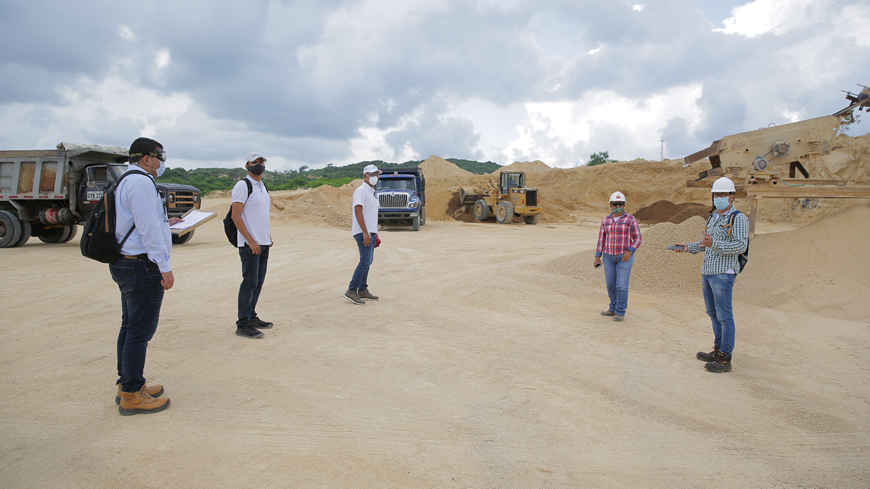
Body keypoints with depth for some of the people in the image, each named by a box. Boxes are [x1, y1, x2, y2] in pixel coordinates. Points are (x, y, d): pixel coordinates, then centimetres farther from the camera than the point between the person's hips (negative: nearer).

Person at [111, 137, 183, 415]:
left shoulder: (125, 182, 18)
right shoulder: (141, 182, -15)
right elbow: (148, 229, -21)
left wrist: (163, 223, 28)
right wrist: (165, 267, -20)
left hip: (124, 264, 11)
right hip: (142, 266, -11)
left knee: (130, 327, 17)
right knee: (140, 331, -4)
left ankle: (127, 385, 28)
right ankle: (132, 395, 4)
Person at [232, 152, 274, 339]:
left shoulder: (263, 186, 17)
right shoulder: (243, 186, -9)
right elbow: (236, 216, -15)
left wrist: (269, 237, 16)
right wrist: (251, 241, -20)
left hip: (263, 243, 8)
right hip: (250, 244, -8)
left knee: (258, 283, 12)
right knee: (250, 283, -7)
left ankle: (251, 317, 21)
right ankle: (243, 324, 0)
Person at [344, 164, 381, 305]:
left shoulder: (371, 192, 20)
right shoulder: (361, 190, -11)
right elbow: (358, 211, -21)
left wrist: (374, 234, 22)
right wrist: (365, 233, -26)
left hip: (370, 232, 10)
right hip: (363, 232, -10)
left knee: (367, 261, 10)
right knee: (365, 260, -15)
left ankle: (363, 291, 16)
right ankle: (351, 291, -13)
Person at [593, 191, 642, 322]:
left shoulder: (630, 219, -6)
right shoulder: (606, 221, 5)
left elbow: (638, 239, -5)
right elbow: (601, 239, 5)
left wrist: (629, 252, -20)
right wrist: (597, 257, -1)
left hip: (625, 256, -4)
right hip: (609, 257, 4)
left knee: (621, 285, -5)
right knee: (611, 284, 11)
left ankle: (620, 312, 6)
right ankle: (613, 309, 26)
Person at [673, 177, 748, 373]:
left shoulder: (738, 218, -8)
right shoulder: (712, 217, 17)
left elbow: (741, 246, -18)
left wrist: (714, 243, -29)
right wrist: (689, 247, 11)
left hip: (723, 273, -9)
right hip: (707, 272, 9)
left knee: (724, 315, -6)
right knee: (713, 313, 14)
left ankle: (725, 359, -2)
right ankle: (718, 351, 25)